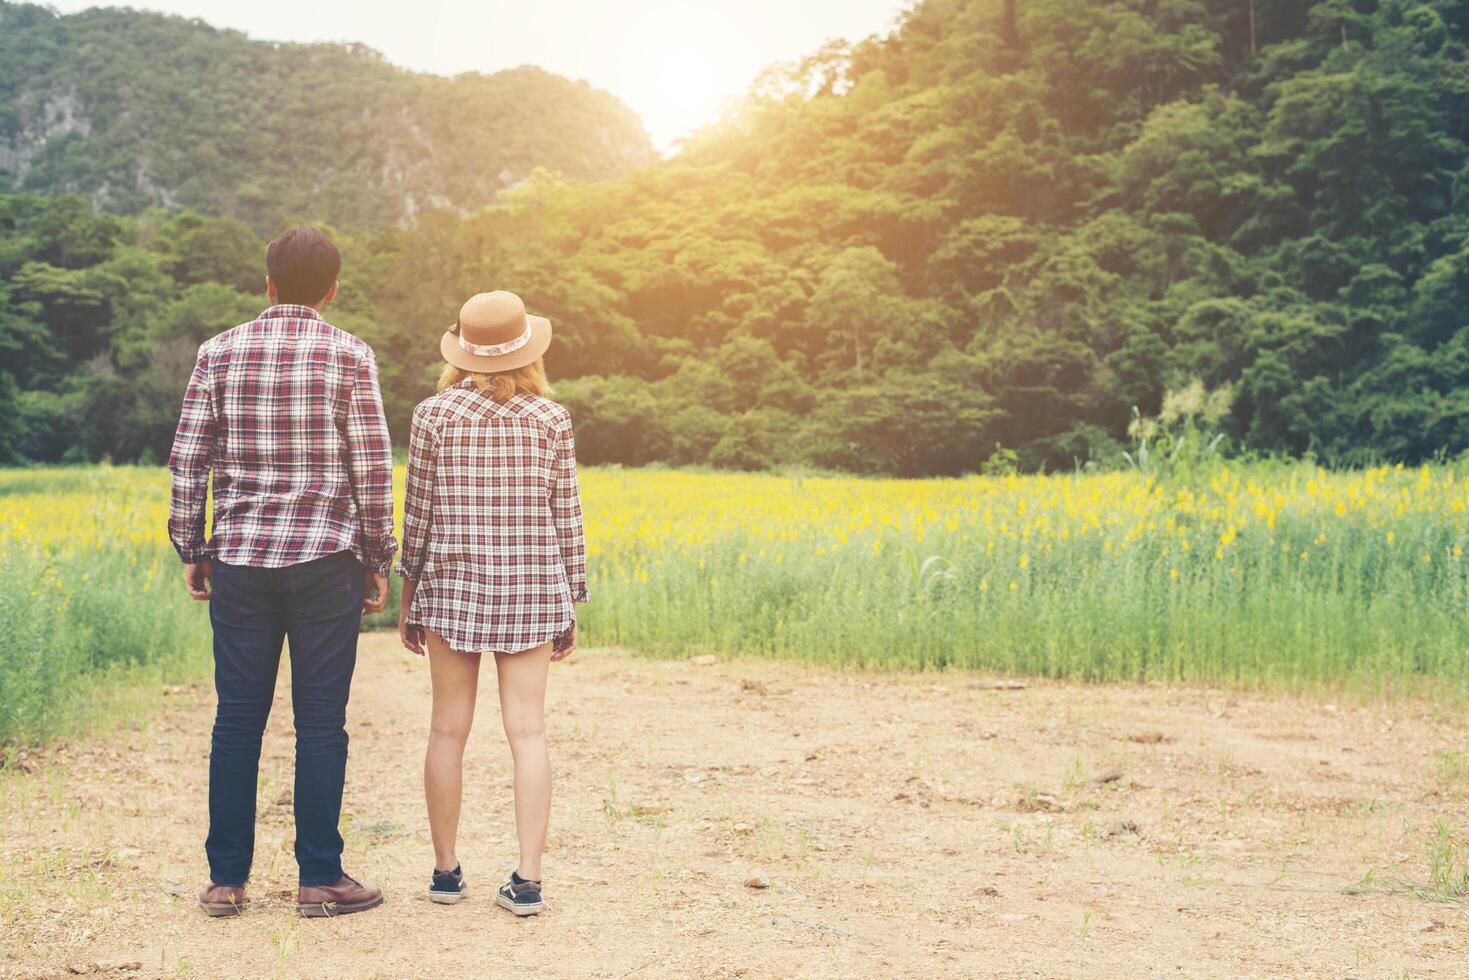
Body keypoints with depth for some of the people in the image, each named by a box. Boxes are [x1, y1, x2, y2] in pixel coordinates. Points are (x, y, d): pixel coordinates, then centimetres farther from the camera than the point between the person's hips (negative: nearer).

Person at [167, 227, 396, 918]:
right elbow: (372, 470, -4)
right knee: (320, 721, 3)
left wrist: (191, 552, 14)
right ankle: (319, 879, 9)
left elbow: (187, 463, 4)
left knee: (237, 719, 8)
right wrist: (378, 561, 5)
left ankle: (226, 879, 14)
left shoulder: (220, 352, 4)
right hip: (326, 560, -2)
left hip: (240, 560, 2)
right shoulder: (350, 356, -3)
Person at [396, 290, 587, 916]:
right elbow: (565, 517, 2)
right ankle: (527, 880, 1)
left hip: (453, 586, 0)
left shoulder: (434, 415, -3)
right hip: (531, 589, 0)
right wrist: (571, 604, 10)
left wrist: (407, 598, 10)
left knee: (448, 731, 8)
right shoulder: (551, 419, -1)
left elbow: (418, 514, 0)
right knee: (527, 732, 2)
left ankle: (446, 871, 17)